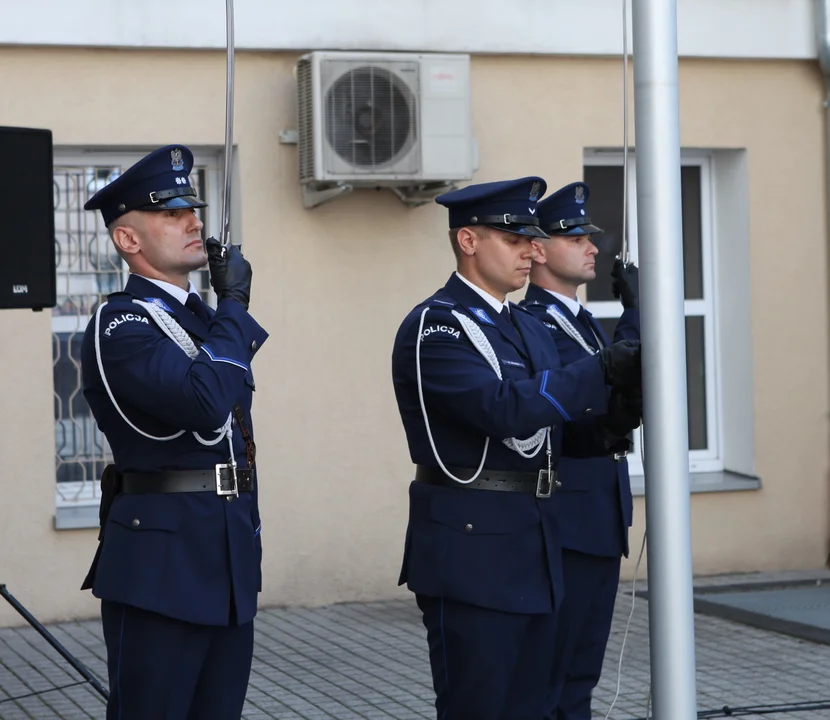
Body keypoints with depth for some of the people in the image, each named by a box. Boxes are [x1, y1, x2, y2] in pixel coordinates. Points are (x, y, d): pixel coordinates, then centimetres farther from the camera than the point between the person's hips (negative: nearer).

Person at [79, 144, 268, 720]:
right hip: (163, 558, -8)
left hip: (230, 555, 8)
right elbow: (205, 404, -26)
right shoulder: (120, 324, -11)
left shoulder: (206, 317, 16)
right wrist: (234, 303, -13)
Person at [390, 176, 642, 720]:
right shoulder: (433, 328, -11)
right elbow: (503, 409, -25)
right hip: (471, 550, -8)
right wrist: (601, 373, -26)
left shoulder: (531, 329, 16)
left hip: (534, 552, 8)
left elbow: (565, 434, 16)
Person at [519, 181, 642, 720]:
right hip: (561, 524, -9)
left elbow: (629, 407, 11)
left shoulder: (586, 323, 17)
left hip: (602, 522, 9)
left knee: (582, 674, 13)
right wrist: (637, 316, -20)